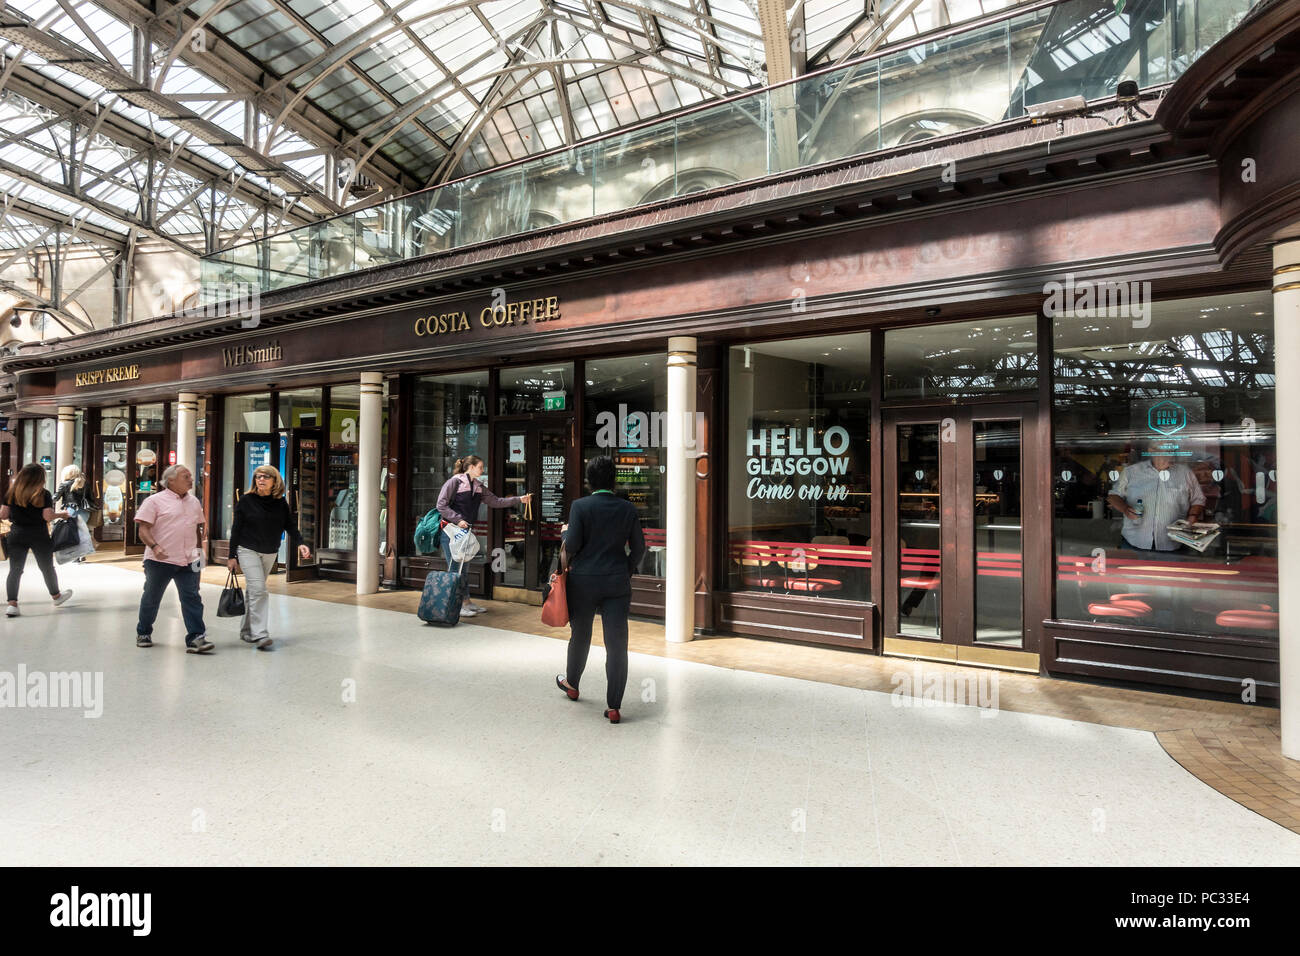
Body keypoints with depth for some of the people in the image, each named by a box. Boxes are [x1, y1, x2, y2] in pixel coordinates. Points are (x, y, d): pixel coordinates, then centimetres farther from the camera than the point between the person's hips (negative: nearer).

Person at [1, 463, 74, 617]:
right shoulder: (44, 494, -7)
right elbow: (48, 516, -12)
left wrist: (16, 515, 20)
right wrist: (61, 514, 6)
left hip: (17, 535, 2)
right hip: (39, 535, -2)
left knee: (15, 570, 4)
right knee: (47, 568, 14)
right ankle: (56, 596, 31)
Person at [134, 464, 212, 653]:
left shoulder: (194, 502, 13)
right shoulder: (155, 500, -4)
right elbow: (143, 529, -9)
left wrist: (200, 549, 13)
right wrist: (154, 546, -24)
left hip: (188, 561, 3)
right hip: (159, 560, -3)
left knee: (192, 599, -6)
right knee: (151, 598, 13)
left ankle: (196, 638, -8)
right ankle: (143, 633, 34)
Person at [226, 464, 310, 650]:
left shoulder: (281, 503, 2)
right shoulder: (246, 501, -5)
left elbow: (290, 525, 0)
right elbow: (236, 530, -2)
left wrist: (300, 544, -17)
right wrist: (232, 556, -3)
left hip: (270, 553, 4)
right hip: (248, 551, -4)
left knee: (254, 591, 14)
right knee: (258, 589, -15)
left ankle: (246, 631, 26)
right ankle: (259, 635, -16)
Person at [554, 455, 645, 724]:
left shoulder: (580, 506, -9)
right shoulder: (628, 509, -1)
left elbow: (571, 546, -12)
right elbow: (639, 548, 4)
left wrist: (566, 532, 9)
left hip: (584, 580, -1)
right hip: (617, 582, 1)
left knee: (580, 635, 20)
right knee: (617, 644, 3)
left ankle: (572, 683, 44)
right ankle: (614, 707, 5)